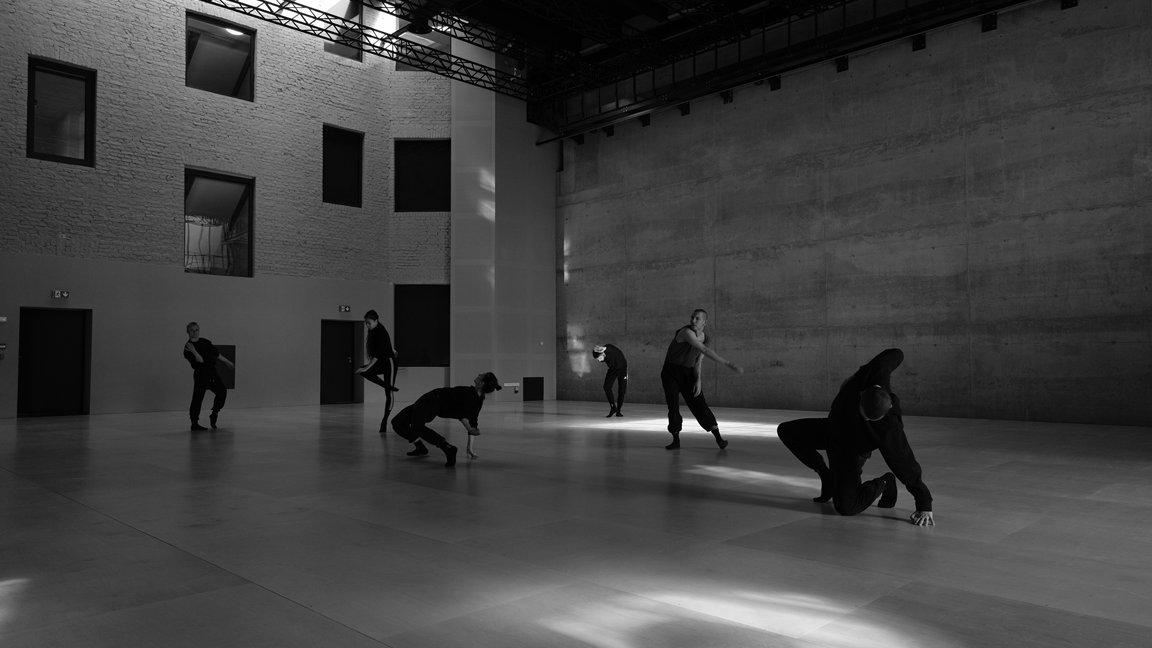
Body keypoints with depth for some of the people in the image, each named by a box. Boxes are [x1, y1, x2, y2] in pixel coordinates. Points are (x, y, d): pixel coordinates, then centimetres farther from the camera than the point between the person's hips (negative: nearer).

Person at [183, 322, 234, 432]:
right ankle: (194, 423, 2)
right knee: (197, 398, -6)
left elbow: (217, 354, 23)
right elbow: (200, 360, -19)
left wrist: (228, 362, 29)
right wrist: (193, 351, -33)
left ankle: (214, 414, 23)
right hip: (200, 374, -7)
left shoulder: (205, 342, 12)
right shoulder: (188, 346, -7)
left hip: (212, 373, 7)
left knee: (222, 391, 5)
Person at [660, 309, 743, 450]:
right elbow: (705, 351, -36)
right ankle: (676, 440, 9)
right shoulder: (686, 332, -26)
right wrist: (728, 364, -41)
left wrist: (698, 379, -13)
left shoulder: (705, 338, 0)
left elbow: (699, 361, 5)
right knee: (673, 406, -7)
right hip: (671, 373, -4)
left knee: (699, 404, -6)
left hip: (688, 373, 4)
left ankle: (718, 437, -2)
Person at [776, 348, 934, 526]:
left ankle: (882, 484, 11)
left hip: (852, 452, -6)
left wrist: (924, 506, -24)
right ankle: (827, 476, 16)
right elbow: (896, 354, -14)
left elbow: (906, 465, -32)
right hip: (834, 427, 6)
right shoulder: (877, 373, -35)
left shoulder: (890, 429, -42)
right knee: (786, 431, 8)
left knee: (845, 507, -21)